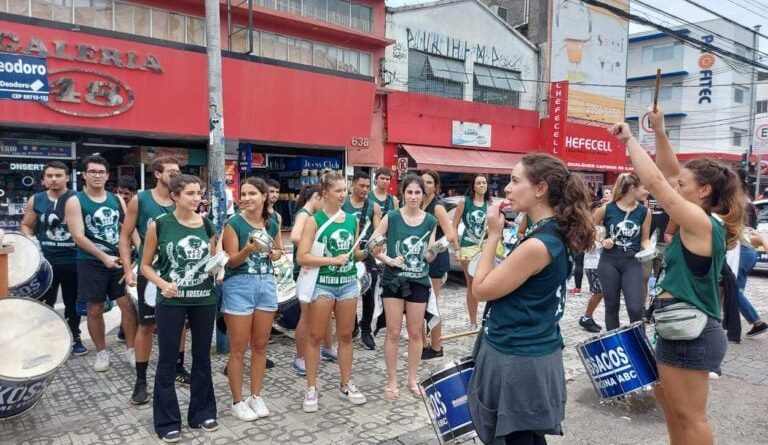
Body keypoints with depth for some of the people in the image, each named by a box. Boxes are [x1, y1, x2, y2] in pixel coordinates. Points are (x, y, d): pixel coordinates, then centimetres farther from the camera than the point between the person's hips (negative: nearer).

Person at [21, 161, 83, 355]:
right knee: (45, 302, 10)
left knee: (73, 302, 10)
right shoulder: (35, 201, 4)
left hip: (72, 260, -2)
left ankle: (75, 338, 24)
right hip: (45, 260, 2)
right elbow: (26, 226, 14)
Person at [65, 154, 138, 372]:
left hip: (119, 259, 3)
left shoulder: (117, 199, 8)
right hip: (91, 263, -3)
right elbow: (78, 236, -13)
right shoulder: (75, 201, -4)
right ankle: (102, 352, 22)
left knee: (128, 304, 0)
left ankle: (131, 349, 14)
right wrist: (104, 257, -20)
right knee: (95, 309, 7)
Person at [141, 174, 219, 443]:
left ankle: (203, 412, 28)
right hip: (171, 301, -3)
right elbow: (145, 265, 0)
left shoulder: (207, 225, 4)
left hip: (204, 299, 3)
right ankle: (167, 421, 19)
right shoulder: (159, 225, -5)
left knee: (202, 357, 13)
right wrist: (162, 284, -17)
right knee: (167, 361, 6)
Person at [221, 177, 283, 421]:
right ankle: (237, 401, 17)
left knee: (260, 345, 12)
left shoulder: (272, 224, 5)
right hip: (239, 286, -4)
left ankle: (256, 396, 26)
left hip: (267, 284, 5)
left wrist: (274, 254, -2)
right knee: (238, 348, 3)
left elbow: (279, 250, 21)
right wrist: (249, 249, -29)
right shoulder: (234, 223, -9)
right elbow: (232, 261, -11)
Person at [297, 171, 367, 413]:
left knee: (346, 335, 14)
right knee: (315, 337, 5)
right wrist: (334, 260, -20)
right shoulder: (314, 220, -9)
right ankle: (311, 387, 19)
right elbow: (302, 257, -17)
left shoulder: (352, 219, 7)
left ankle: (346, 383, 28)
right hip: (322, 284, -4)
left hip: (349, 283, 5)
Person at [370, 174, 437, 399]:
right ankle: (392, 381, 19)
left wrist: (434, 251, -18)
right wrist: (389, 260, -15)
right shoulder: (392, 217, -5)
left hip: (419, 282, 2)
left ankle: (413, 379, 28)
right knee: (393, 333, 4)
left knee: (416, 333, 11)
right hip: (393, 281, -2)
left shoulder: (431, 221, 1)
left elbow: (429, 257, 3)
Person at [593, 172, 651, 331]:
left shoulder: (644, 212, 0)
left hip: (633, 262, 1)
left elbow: (644, 239, 9)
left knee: (636, 308, -9)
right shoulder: (606, 209, -6)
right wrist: (601, 241, -8)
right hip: (609, 261, -1)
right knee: (611, 306, 10)